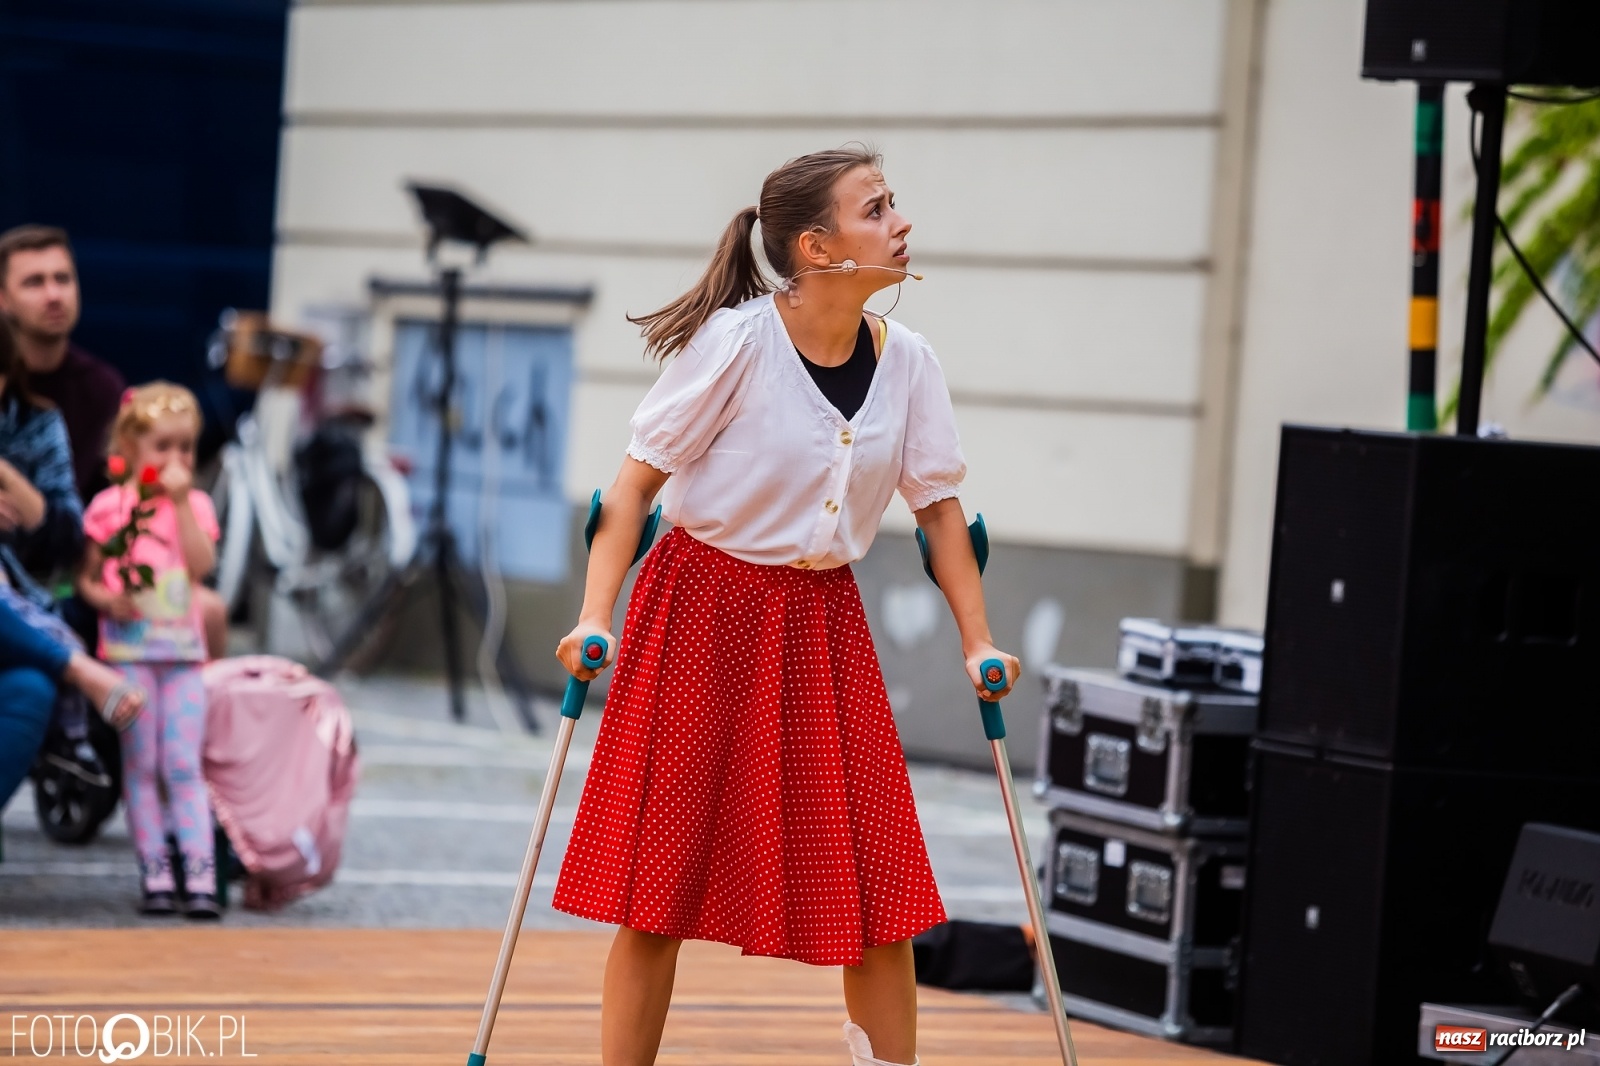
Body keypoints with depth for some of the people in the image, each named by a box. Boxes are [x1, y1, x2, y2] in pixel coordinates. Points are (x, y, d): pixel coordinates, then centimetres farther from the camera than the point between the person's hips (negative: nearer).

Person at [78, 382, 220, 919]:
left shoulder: (194, 503, 6)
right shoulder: (109, 506, 2)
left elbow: (201, 564, -10)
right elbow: (87, 576, 6)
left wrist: (180, 501, -12)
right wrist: (103, 597, -15)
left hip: (183, 651, 1)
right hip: (128, 648, -1)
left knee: (184, 766, -3)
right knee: (140, 766, 1)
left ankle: (200, 876, -7)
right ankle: (155, 875, 5)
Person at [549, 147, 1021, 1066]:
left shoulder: (906, 361, -1)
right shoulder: (734, 343, -16)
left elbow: (938, 502, 9)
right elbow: (637, 483, -12)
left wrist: (978, 642, 5)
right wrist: (596, 619, -20)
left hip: (823, 625, 5)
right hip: (703, 611, -4)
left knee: (881, 884, 1)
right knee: (658, 882, 0)